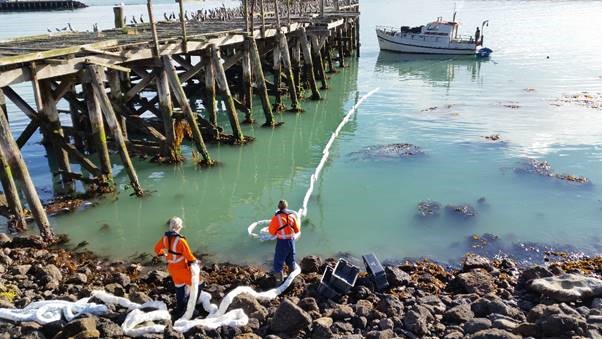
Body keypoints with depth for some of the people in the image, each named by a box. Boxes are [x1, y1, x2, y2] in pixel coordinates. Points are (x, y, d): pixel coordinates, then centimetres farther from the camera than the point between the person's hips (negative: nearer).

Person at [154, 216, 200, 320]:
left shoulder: (165, 237, -6)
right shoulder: (180, 240, -28)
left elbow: (157, 249, 11)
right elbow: (189, 256, -21)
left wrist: (164, 253, 28)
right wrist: (195, 261, -1)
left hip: (171, 267, 8)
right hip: (182, 269, -7)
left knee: (179, 287, 25)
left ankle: (179, 310, 37)